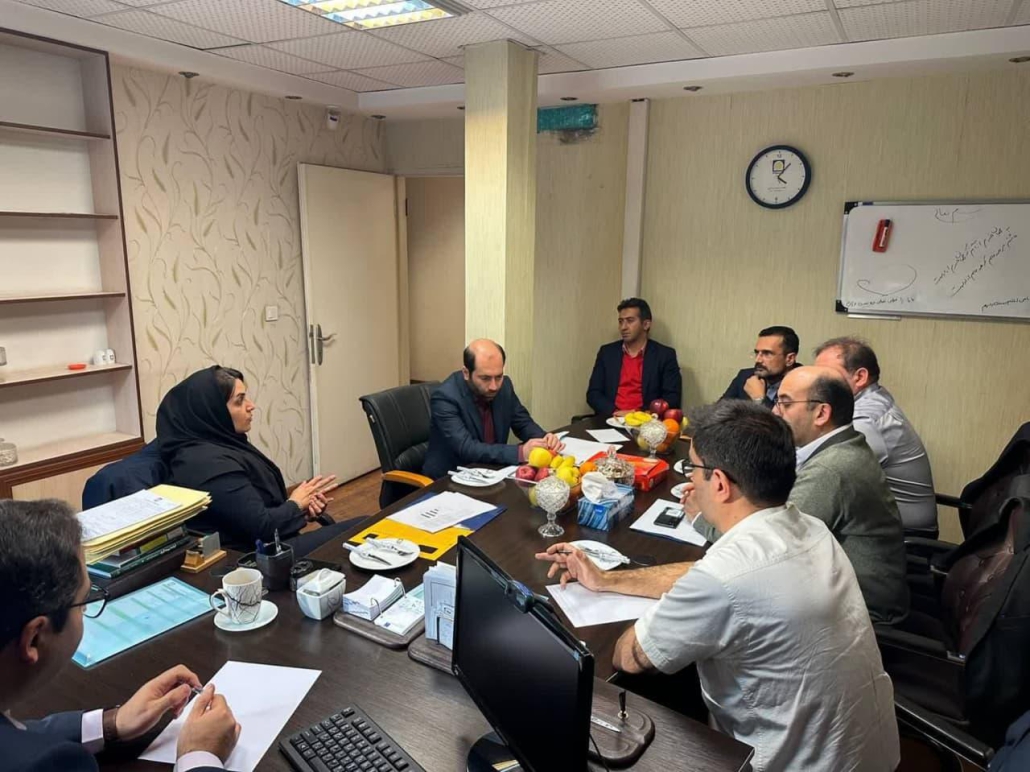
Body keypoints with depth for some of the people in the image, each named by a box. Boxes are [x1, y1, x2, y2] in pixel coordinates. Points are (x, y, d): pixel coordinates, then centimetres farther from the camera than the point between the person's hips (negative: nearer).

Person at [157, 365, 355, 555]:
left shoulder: (222, 443, 9)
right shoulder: (210, 464, -23)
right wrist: (295, 504, -5)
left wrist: (302, 506, -3)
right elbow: (261, 527, -23)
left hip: (272, 544, 9)